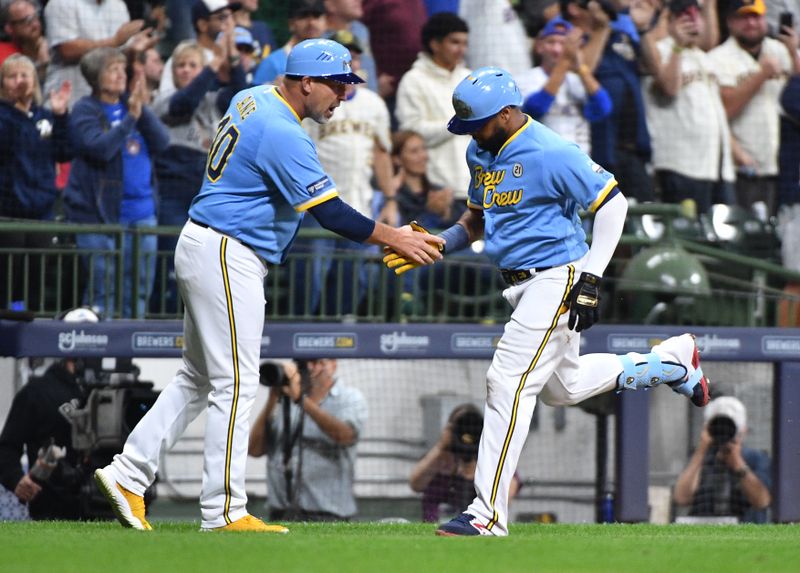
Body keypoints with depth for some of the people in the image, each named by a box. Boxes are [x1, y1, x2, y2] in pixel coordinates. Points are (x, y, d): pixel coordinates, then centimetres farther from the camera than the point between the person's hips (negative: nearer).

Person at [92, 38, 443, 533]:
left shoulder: (251, 101, 10)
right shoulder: (282, 134, -20)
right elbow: (331, 213, -23)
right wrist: (394, 238, -16)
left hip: (204, 248, 10)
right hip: (228, 256, -10)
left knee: (200, 378, 16)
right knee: (236, 384, -7)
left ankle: (129, 474, 13)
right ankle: (225, 511, -6)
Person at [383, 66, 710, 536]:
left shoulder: (552, 154, -19)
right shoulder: (480, 153, 7)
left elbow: (613, 203, -15)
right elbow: (477, 218, 21)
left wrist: (591, 277, -19)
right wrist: (438, 245, 1)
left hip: (557, 277, -10)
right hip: (523, 283, 10)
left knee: (509, 382, -16)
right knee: (564, 387, 21)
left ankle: (490, 513, -16)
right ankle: (671, 360, 40)